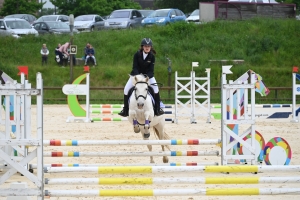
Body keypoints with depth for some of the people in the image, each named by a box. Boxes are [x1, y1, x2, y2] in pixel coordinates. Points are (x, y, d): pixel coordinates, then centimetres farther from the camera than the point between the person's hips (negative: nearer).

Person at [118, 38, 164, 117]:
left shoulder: (152, 56, -16)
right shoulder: (137, 55, -17)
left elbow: (151, 70, -15)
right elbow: (135, 67, -17)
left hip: (148, 75, 0)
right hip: (136, 74, 0)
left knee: (155, 89, -18)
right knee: (126, 89, -10)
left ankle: (157, 109, -4)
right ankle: (125, 110, 4)